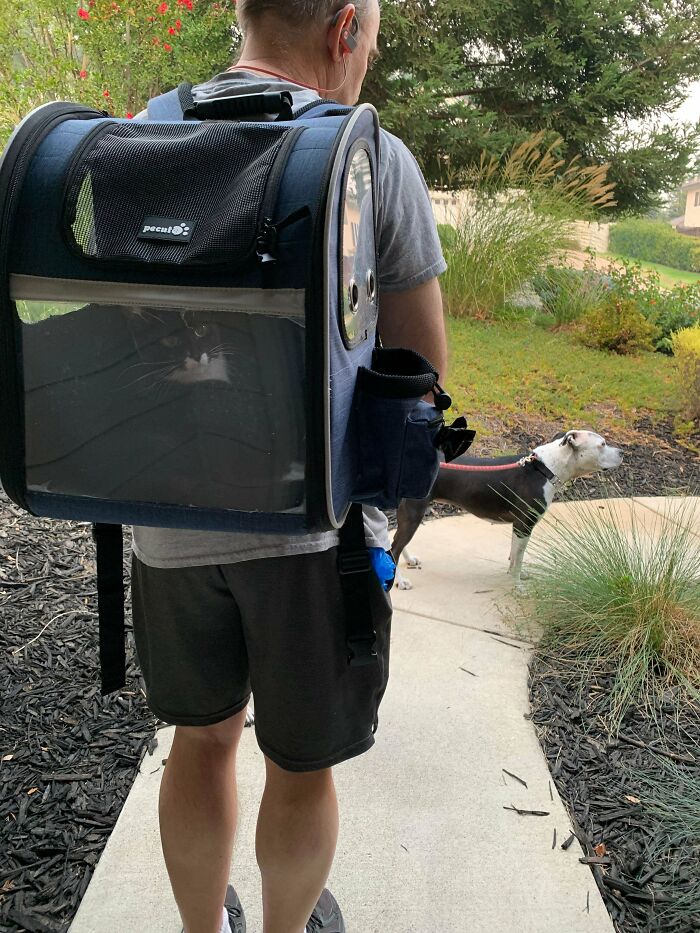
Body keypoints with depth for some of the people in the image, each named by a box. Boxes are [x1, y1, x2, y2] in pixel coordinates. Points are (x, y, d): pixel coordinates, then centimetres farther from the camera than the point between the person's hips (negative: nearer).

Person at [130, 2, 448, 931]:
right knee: (301, 765, 18)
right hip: (319, 514, -3)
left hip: (173, 512, 4)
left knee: (203, 736, 24)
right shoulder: (375, 160, -11)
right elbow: (423, 363, -5)